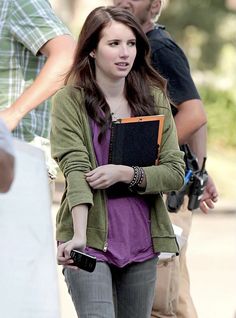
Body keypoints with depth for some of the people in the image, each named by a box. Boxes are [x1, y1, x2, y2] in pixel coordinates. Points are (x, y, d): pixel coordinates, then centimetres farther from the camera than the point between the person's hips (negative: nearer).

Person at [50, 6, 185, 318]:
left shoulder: (154, 99, 6)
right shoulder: (70, 100, -5)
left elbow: (175, 172, 2)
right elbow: (75, 169, -15)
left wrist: (125, 174, -14)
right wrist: (78, 236, -27)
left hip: (142, 242, 4)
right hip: (91, 239, -4)